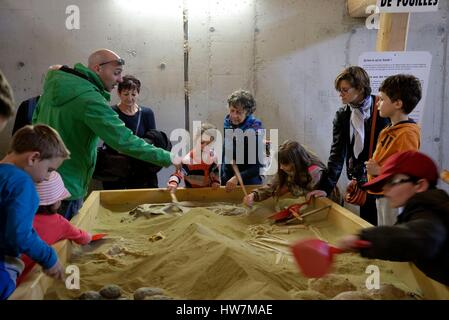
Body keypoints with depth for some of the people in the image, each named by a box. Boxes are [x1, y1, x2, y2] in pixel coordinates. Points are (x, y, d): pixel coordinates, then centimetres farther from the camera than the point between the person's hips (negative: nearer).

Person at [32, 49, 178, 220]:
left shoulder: (54, 85, 4)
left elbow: (36, 120, 16)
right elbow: (124, 140, -28)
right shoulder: (89, 99, -23)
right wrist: (167, 158, -22)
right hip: (66, 188, -9)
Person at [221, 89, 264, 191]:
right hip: (226, 181, 5)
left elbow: (259, 165, -18)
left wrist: (238, 178, -27)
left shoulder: (255, 130, -17)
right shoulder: (226, 124, -1)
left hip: (249, 183, -4)